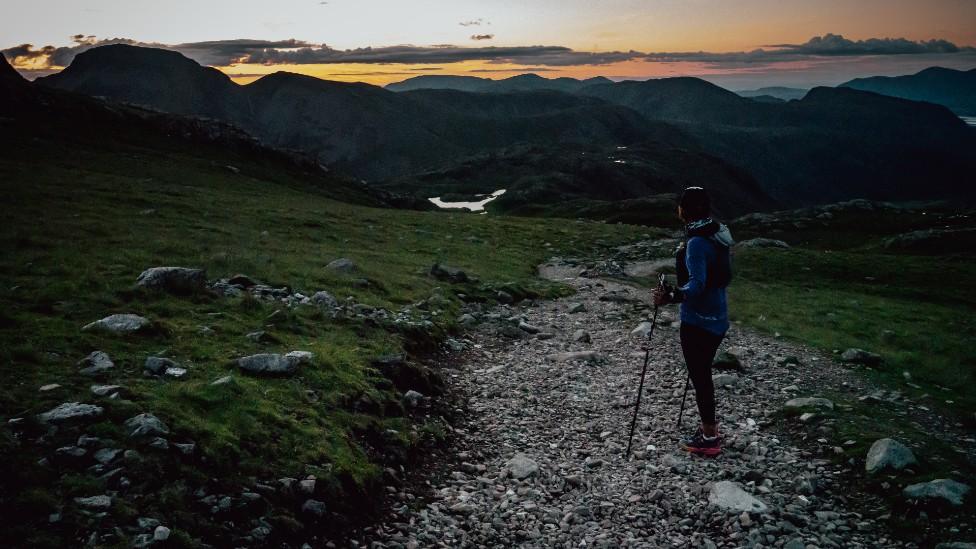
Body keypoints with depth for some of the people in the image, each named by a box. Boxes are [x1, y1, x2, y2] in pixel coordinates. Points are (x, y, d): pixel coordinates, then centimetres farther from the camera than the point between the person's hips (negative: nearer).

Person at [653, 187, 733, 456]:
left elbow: (697, 285, -30)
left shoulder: (697, 243, -23)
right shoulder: (718, 232, 5)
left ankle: (709, 439, 14)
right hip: (717, 317, 9)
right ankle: (709, 426, 34)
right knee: (703, 374, 21)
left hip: (699, 321, -9)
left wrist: (671, 296, -41)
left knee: (699, 376, 3)